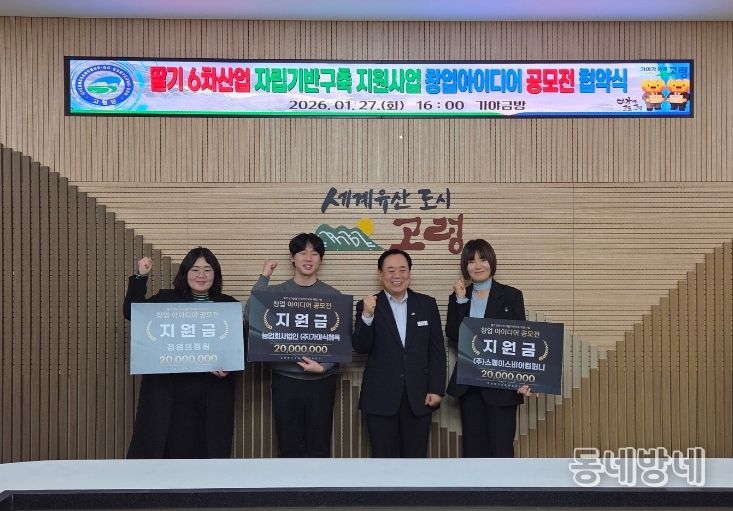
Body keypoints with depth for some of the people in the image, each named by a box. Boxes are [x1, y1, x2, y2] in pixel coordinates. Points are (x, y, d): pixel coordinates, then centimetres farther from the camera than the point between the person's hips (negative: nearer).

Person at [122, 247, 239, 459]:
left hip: (213, 393, 1)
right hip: (171, 391, 0)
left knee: (211, 449, 6)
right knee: (175, 449, 1)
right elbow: (131, 312, 3)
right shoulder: (167, 299, 8)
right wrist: (140, 276, -2)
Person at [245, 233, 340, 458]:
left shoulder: (332, 295, 3)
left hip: (321, 381, 0)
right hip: (285, 380, 0)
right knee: (289, 446, 7)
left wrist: (324, 366, -14)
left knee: (319, 447, 6)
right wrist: (264, 277, -12)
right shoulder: (276, 292, 4)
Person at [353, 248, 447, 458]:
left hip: (419, 396, 1)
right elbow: (360, 348, -9)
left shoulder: (427, 304, 5)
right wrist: (367, 316, -23)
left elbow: (437, 350, 5)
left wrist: (437, 389, -2)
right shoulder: (367, 306, 0)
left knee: (416, 456, 9)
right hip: (381, 397, -1)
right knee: (384, 456, 8)